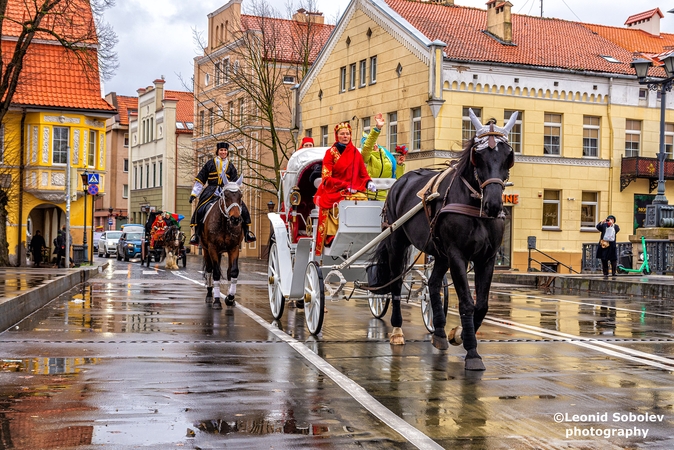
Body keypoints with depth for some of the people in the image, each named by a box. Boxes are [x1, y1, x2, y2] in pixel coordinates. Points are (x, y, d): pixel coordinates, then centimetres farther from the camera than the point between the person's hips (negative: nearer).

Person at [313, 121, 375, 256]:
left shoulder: (355, 153, 17)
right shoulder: (331, 152, 7)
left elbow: (363, 174, 16)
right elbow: (326, 178, 0)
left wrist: (368, 183, -6)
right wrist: (346, 185, -9)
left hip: (355, 192, 3)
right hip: (334, 192, -3)